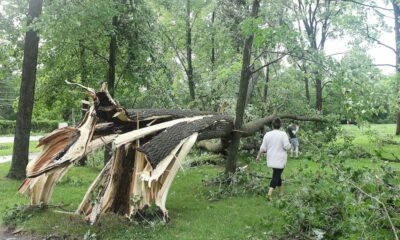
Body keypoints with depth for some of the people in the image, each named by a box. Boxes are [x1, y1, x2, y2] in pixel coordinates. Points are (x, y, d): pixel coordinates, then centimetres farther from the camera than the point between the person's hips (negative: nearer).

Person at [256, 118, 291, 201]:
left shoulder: (267, 134, -3)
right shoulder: (283, 134, -13)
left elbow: (263, 148, 0)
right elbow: (287, 147, -16)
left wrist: (258, 156, 13)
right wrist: (289, 145, 7)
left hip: (271, 159, 4)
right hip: (280, 160, -4)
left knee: (277, 174, 22)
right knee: (276, 176, -1)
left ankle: (281, 191, 36)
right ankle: (270, 193, -15)